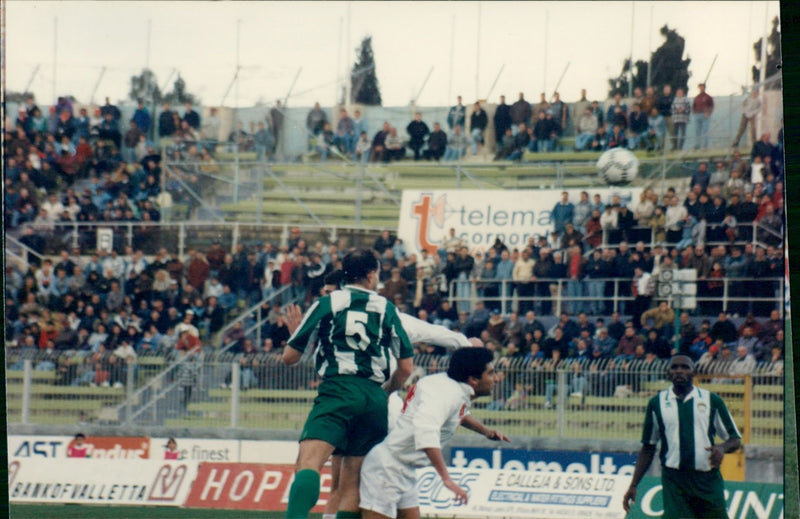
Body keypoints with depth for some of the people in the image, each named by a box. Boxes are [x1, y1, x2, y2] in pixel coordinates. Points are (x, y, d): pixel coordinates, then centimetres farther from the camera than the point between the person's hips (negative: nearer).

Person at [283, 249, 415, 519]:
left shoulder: (326, 303, 10)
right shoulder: (387, 309, 16)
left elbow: (289, 357, 11)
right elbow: (406, 367, 16)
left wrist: (295, 330, 32)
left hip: (338, 389, -3)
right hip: (375, 398, 3)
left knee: (308, 462, -22)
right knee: (352, 483, 7)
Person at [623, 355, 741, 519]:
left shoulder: (711, 400, 6)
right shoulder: (657, 403, 9)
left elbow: (735, 439, 10)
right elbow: (648, 448, 15)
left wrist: (721, 448, -14)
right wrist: (633, 486, 9)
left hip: (708, 480, 0)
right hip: (674, 479, 0)